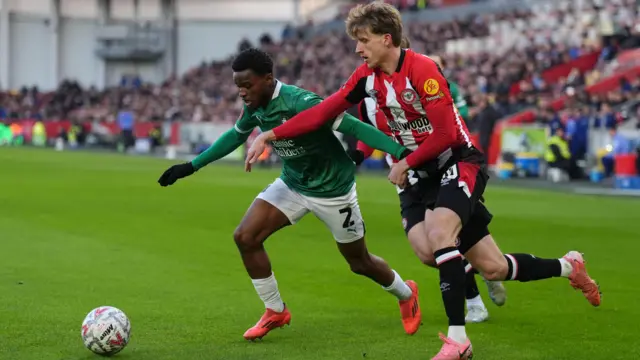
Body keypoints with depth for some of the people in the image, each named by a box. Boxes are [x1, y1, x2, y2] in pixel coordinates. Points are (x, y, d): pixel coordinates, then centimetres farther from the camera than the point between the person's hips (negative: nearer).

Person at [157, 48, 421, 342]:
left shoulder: (300, 103, -32)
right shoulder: (255, 106, -9)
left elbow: (353, 127, -33)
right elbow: (236, 135, 12)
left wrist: (400, 151, -42)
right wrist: (192, 166, 15)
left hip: (332, 188, -6)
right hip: (292, 184, 6)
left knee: (359, 262, 8)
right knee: (245, 237, -9)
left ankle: (406, 294, 41)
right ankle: (276, 312, 9)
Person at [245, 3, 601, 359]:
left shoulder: (422, 69, -21)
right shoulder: (368, 76, 1)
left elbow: (445, 133, -21)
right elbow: (323, 111, 2)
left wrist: (405, 164, -12)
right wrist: (269, 135, -4)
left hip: (461, 162, -7)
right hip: (426, 172, 7)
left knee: (439, 233, -31)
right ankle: (568, 266, 29)